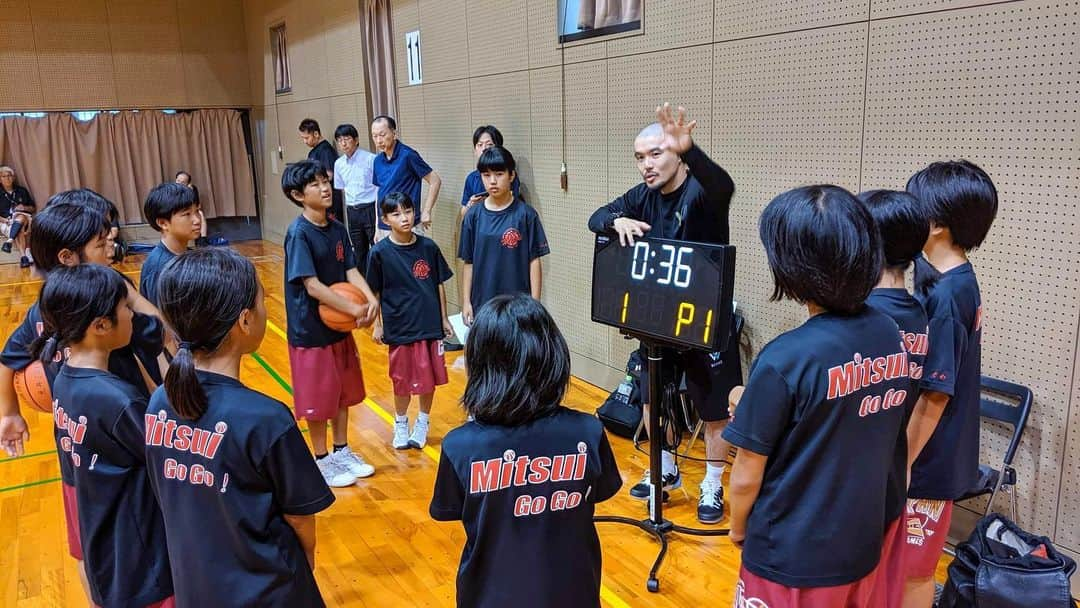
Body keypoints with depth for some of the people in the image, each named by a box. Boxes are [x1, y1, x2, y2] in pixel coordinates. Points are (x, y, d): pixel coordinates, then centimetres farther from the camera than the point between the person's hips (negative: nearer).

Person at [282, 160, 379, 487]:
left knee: (344, 391, 16)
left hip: (339, 325, 7)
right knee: (317, 398, 6)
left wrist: (371, 298, -19)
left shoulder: (337, 229, 2)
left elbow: (351, 269, 0)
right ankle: (322, 460, 23)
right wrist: (355, 309, -24)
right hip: (310, 329, -7)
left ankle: (342, 451, 33)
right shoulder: (298, 233, -19)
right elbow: (313, 286, -24)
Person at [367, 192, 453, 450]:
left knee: (430, 377, 11)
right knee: (403, 379, 11)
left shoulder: (428, 247, -3)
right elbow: (374, 292, -1)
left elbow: (439, 284, 4)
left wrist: (443, 319, 6)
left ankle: (423, 421, 32)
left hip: (430, 324, 2)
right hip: (400, 327, -2)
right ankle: (401, 423, 33)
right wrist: (377, 325, 0)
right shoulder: (380, 252, -8)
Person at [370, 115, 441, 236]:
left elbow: (435, 181, -9)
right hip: (384, 228, 7)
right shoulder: (378, 160, 8)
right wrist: (377, 227, 15)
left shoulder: (408, 155, -12)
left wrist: (426, 212, -11)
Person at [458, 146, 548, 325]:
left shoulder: (526, 214, -6)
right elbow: (468, 263, 6)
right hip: (482, 302, 3)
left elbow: (534, 261, -4)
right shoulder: (474, 216, 2)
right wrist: (466, 302, 4)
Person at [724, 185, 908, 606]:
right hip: (862, 544, 6)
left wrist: (738, 528, 2)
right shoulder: (890, 336, -7)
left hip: (792, 557, -6)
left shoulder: (786, 359, -26)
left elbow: (747, 475, -17)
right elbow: (878, 439, 7)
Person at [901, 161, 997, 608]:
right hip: (930, 451, 8)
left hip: (926, 457, -8)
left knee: (913, 569, 9)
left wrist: (899, 468, -17)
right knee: (907, 562, 23)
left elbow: (934, 397, -23)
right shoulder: (952, 281, 3)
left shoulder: (946, 295, -24)